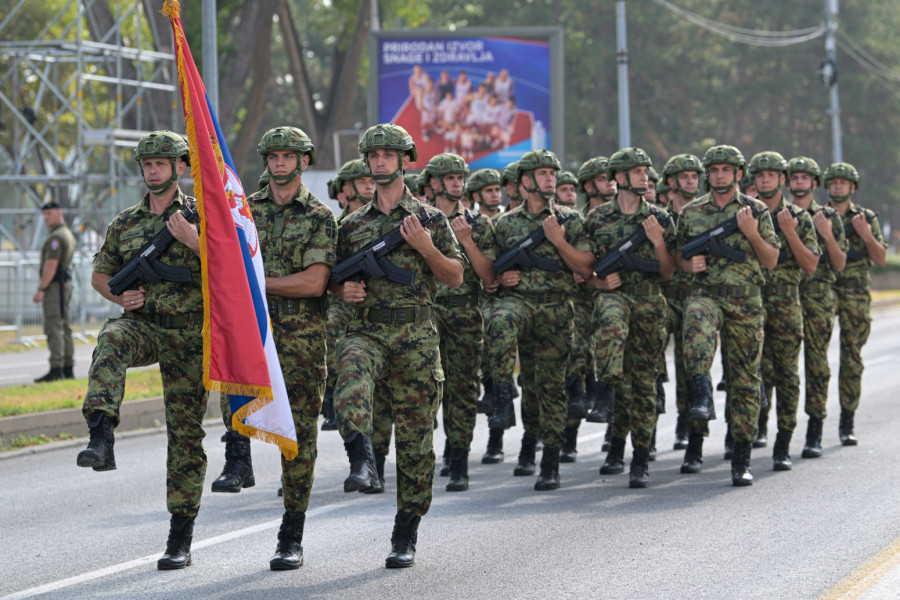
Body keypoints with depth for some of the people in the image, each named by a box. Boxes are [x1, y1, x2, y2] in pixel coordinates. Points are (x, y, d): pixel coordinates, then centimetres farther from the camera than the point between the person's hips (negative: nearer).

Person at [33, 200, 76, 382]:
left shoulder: (55, 238, -15)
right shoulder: (68, 234, 18)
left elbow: (51, 265, -23)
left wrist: (41, 289, -22)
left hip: (54, 285, -10)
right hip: (66, 284, 10)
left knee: (54, 328, -13)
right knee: (64, 327, 11)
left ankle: (56, 370, -18)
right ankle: (68, 369, 12)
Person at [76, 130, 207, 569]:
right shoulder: (125, 223, 11)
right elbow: (100, 274, 21)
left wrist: (194, 241, -18)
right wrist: (121, 296, 0)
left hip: (189, 334, -2)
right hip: (142, 323, 2)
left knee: (185, 431, 0)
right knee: (111, 340, -36)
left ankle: (181, 538, 6)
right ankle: (101, 439, -48)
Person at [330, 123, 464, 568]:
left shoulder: (430, 219, 7)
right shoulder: (352, 225, 14)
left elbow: (455, 278, 4)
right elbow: (335, 279, 23)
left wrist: (425, 247, -11)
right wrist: (343, 290, 0)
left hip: (416, 336, -1)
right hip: (365, 330, 1)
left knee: (415, 438, 0)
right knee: (352, 385, -36)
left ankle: (405, 536, 7)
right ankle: (362, 463, -44)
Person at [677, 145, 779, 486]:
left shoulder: (756, 211, 7)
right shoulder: (691, 213, 11)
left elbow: (771, 260, 5)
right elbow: (678, 257, 20)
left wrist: (751, 233, -10)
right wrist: (689, 264, -3)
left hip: (745, 303, 0)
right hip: (704, 294, 0)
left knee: (745, 380, 1)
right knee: (696, 328, -38)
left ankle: (742, 461, 6)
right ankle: (702, 398, -47)